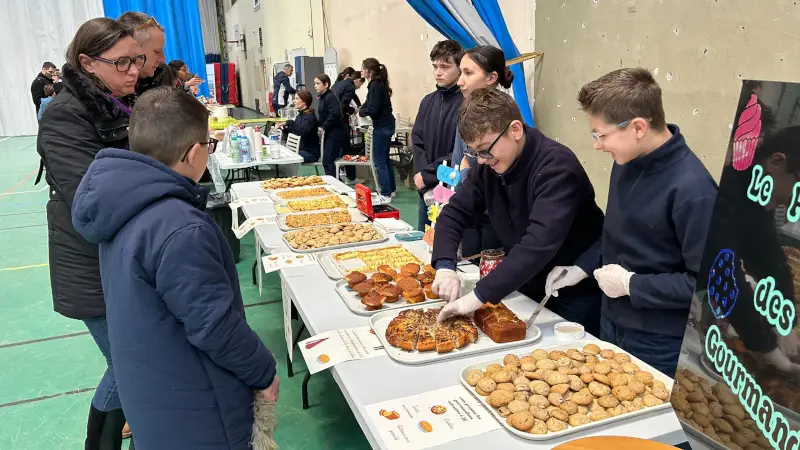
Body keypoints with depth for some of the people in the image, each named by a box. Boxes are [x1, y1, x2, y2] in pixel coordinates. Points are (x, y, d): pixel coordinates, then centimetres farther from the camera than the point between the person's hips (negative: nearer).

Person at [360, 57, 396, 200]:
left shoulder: (375, 86, -18)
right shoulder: (379, 84, 12)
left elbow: (373, 109, -22)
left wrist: (361, 112, -5)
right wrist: (362, 109, -1)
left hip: (382, 127, -10)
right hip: (386, 124, 10)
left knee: (379, 161, -5)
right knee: (385, 159, 17)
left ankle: (386, 195, -1)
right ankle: (391, 189, 25)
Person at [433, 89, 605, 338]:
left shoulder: (556, 166, -28)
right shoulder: (488, 165, -6)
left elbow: (540, 243, -39)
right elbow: (455, 213, -2)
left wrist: (479, 296, -43)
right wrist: (445, 266, -21)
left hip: (575, 296, -6)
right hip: (528, 288, 7)